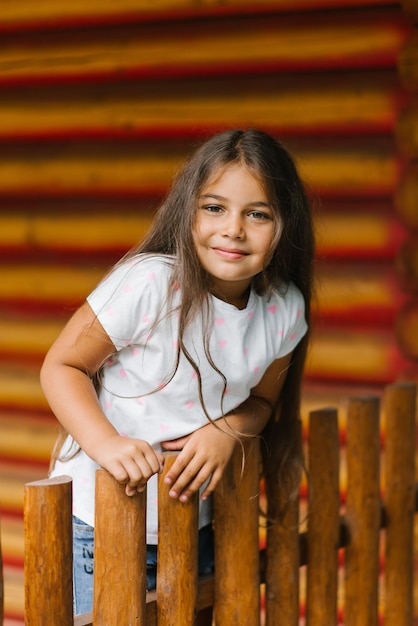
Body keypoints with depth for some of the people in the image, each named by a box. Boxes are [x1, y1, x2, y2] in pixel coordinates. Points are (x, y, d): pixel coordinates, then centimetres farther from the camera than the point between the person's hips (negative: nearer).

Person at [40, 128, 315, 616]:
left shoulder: (285, 310, -7)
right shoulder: (148, 283, -22)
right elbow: (62, 366, -15)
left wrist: (226, 430, -13)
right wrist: (106, 443, -31)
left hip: (194, 524, 5)